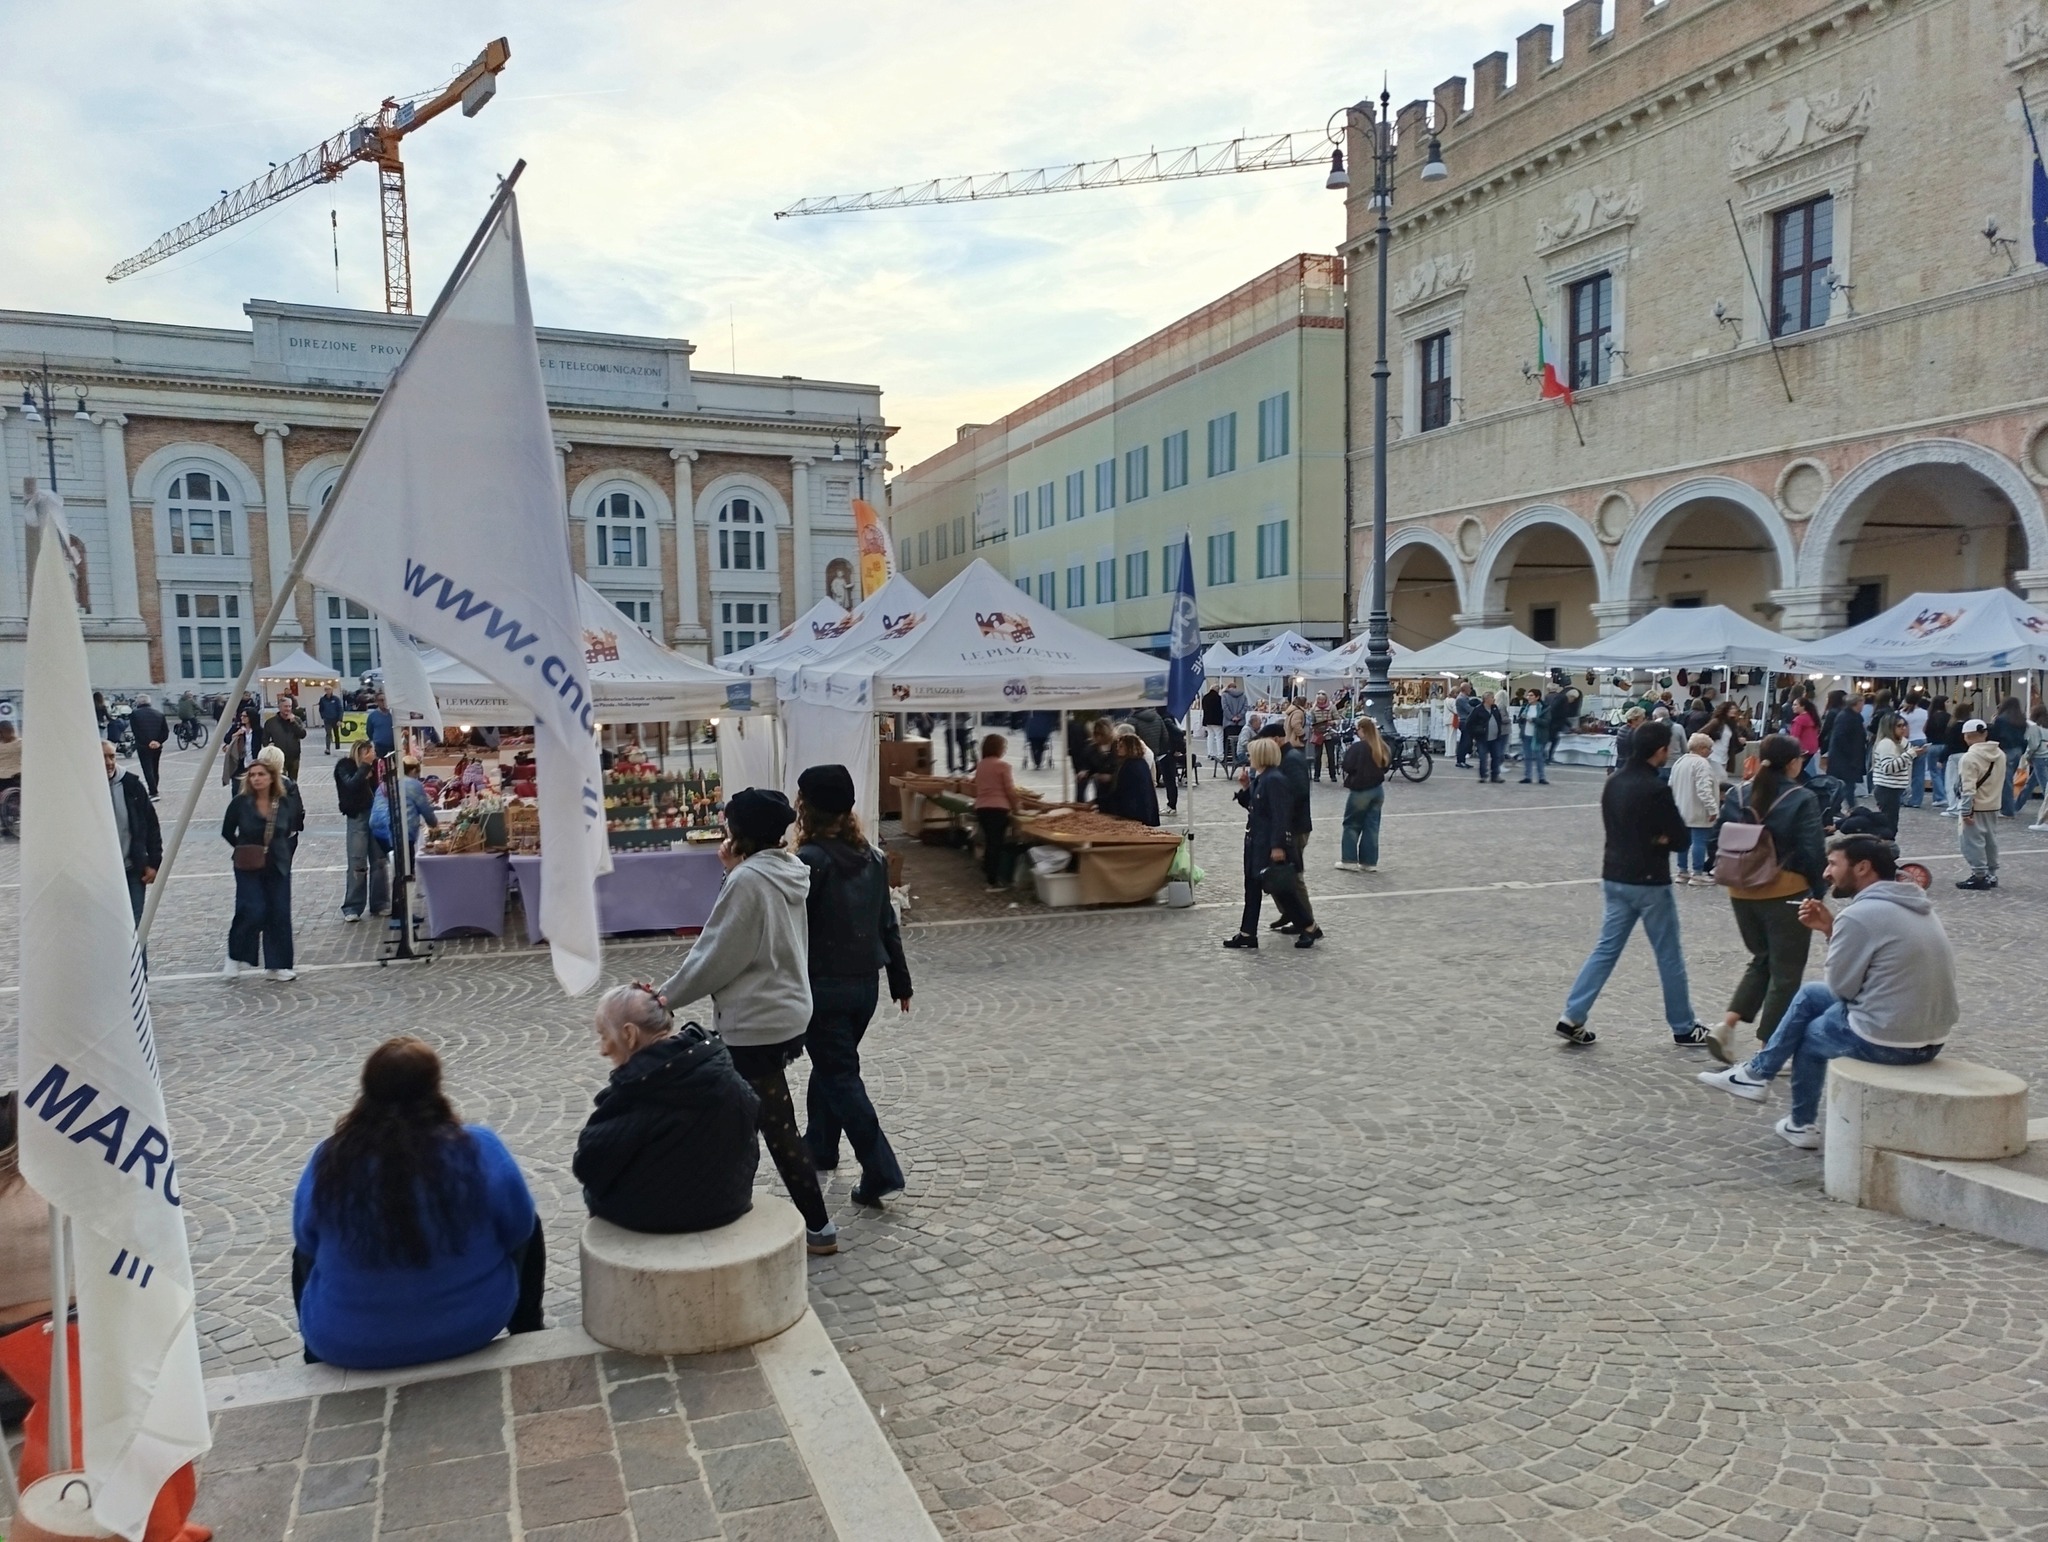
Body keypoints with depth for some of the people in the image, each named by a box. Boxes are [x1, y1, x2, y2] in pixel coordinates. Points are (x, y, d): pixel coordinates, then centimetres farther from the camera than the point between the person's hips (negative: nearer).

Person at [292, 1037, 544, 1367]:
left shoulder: (331, 1160, -14)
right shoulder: (478, 1149, -18)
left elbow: (307, 1242, 3)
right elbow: (519, 1227, -5)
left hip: (347, 1343, 2)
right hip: (471, 1324, -1)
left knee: (303, 1254, 33)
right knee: (529, 1230, 26)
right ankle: (528, 1333, 38)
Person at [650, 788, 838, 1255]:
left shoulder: (748, 880, -21)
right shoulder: (788, 871, 6)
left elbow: (717, 955, -17)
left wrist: (669, 994, -4)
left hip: (756, 1023, -10)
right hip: (789, 1013, 10)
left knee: (777, 1128, 1)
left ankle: (818, 1227, 10)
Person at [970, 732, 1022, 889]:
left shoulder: (980, 765, 11)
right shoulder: (1002, 765, -8)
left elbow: (977, 789, 15)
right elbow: (1010, 790, -8)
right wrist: (1015, 808, 4)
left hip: (981, 807, 7)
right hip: (998, 808, -7)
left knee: (989, 841, 19)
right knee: (997, 843, -3)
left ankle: (987, 874, 28)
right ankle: (993, 881, -6)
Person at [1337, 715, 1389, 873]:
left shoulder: (1358, 747, -16)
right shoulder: (1382, 747, 4)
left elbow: (1346, 767, -15)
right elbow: (1385, 768, 15)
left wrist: (1348, 752, -2)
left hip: (1360, 791, -6)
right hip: (1378, 789, 6)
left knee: (1352, 825, 7)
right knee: (1372, 826, 8)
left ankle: (1350, 860, 7)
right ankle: (1370, 862, 10)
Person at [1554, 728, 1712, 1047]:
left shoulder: (1613, 783, 5)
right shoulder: (1655, 789, -19)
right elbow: (1682, 838, -15)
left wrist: (1651, 838, 2)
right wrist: (1659, 838, 2)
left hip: (1614, 877, 7)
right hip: (1649, 882, -7)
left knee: (1605, 949, 10)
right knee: (1669, 956, 8)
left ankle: (1572, 1017, 3)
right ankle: (1684, 1028, 20)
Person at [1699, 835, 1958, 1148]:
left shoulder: (1859, 913, -19)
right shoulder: (1913, 903, 9)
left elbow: (1841, 985, -11)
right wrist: (1831, 929, 8)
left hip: (1887, 1042, -9)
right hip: (1931, 1038, 9)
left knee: (1809, 1035, 20)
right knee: (1810, 995, 22)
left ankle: (1801, 1124, 37)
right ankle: (1758, 1072, 32)